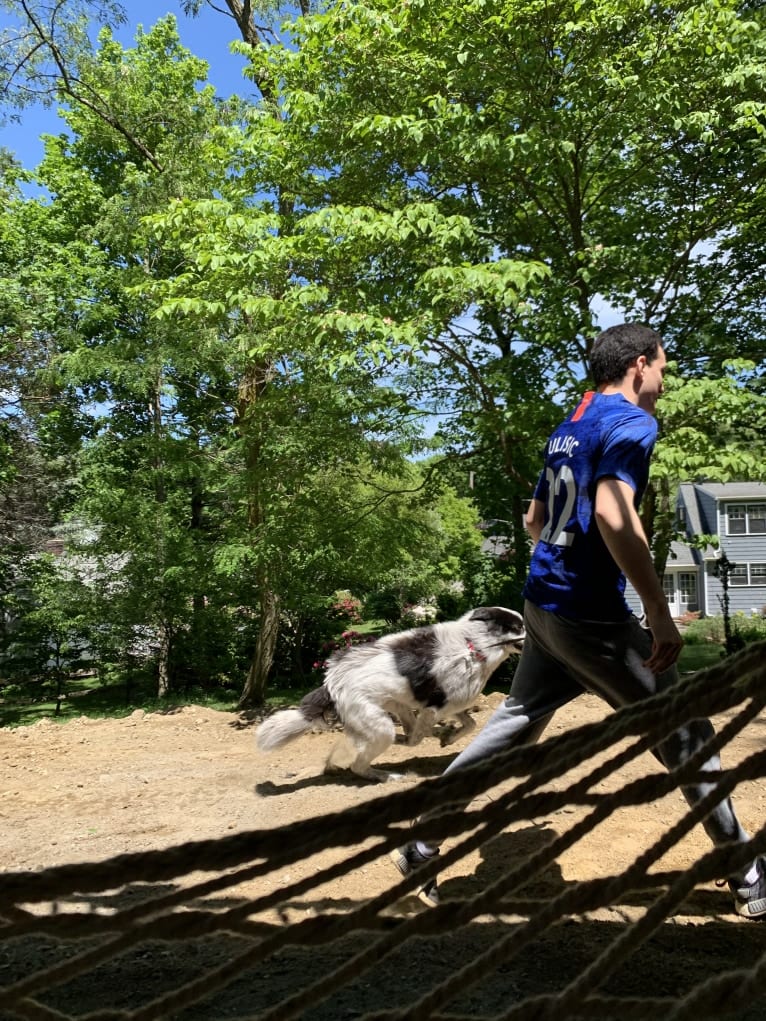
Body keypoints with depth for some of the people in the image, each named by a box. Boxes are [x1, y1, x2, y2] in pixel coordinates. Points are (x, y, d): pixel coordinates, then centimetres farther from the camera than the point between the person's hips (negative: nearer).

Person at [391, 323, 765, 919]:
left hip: (543, 606, 8)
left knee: (515, 725, 17)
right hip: (591, 616, -8)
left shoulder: (568, 429, 15)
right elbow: (614, 514, -28)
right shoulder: (633, 422, -11)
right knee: (685, 732, 6)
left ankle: (420, 840, 22)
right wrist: (661, 615, -26)